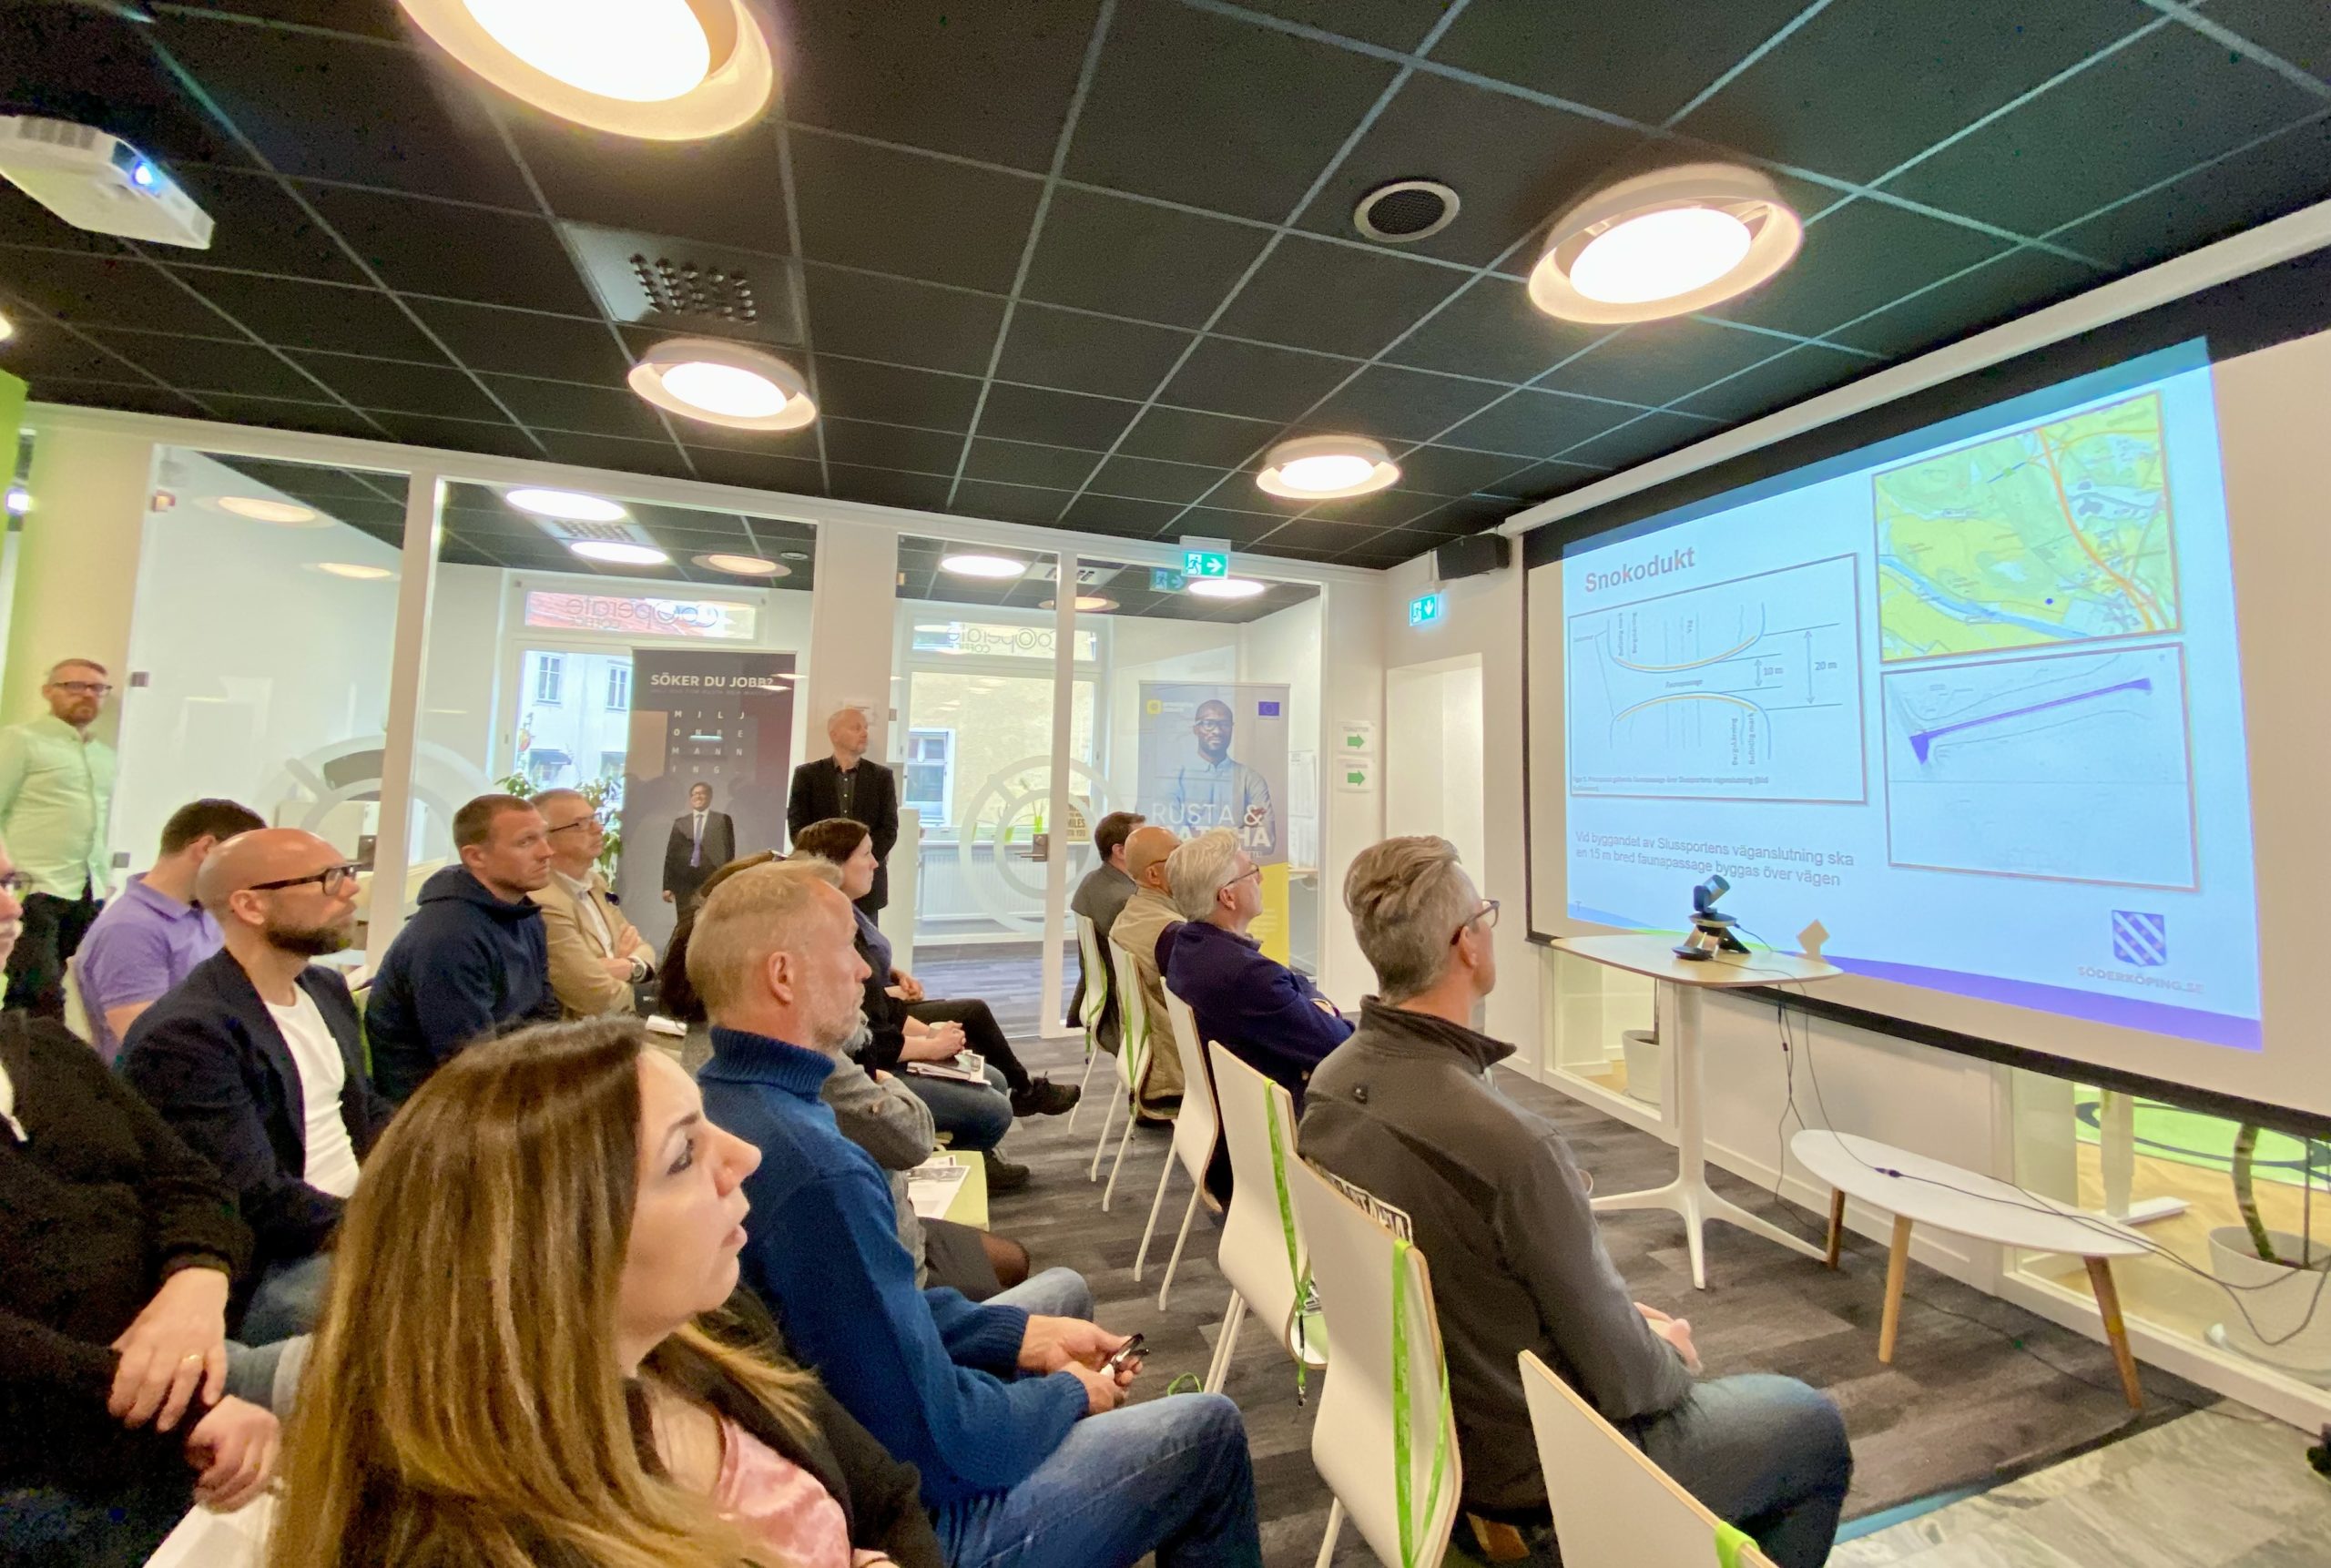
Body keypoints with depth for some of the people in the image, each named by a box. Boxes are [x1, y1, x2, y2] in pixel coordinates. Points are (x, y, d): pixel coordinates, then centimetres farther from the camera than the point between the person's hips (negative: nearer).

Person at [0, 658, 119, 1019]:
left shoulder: (105, 755, 18)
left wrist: (106, 881, 15)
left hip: (88, 895, 5)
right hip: (33, 892, -5)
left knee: (44, 995, 6)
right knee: (40, 997, -9)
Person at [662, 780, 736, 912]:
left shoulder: (722, 819, 6)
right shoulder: (680, 822, 13)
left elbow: (728, 852, 2)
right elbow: (671, 854, 10)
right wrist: (667, 886, 4)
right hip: (684, 882, 3)